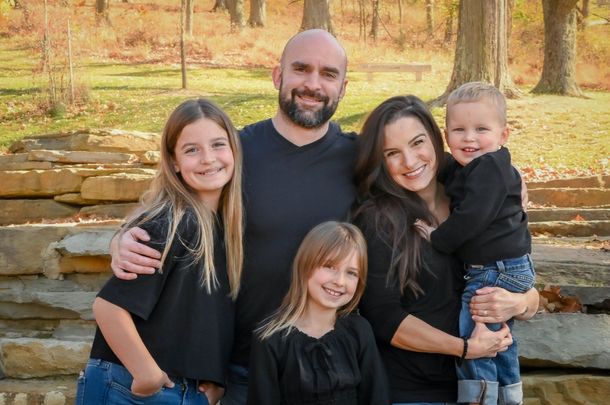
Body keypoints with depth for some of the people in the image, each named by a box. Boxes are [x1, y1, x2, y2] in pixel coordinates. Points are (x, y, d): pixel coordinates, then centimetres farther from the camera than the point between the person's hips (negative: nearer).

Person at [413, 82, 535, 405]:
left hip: (497, 269, -10)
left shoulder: (490, 167, -20)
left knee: (470, 336, -7)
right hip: (505, 268, 10)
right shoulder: (460, 168, 10)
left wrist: (439, 238, -13)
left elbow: (472, 217, -25)